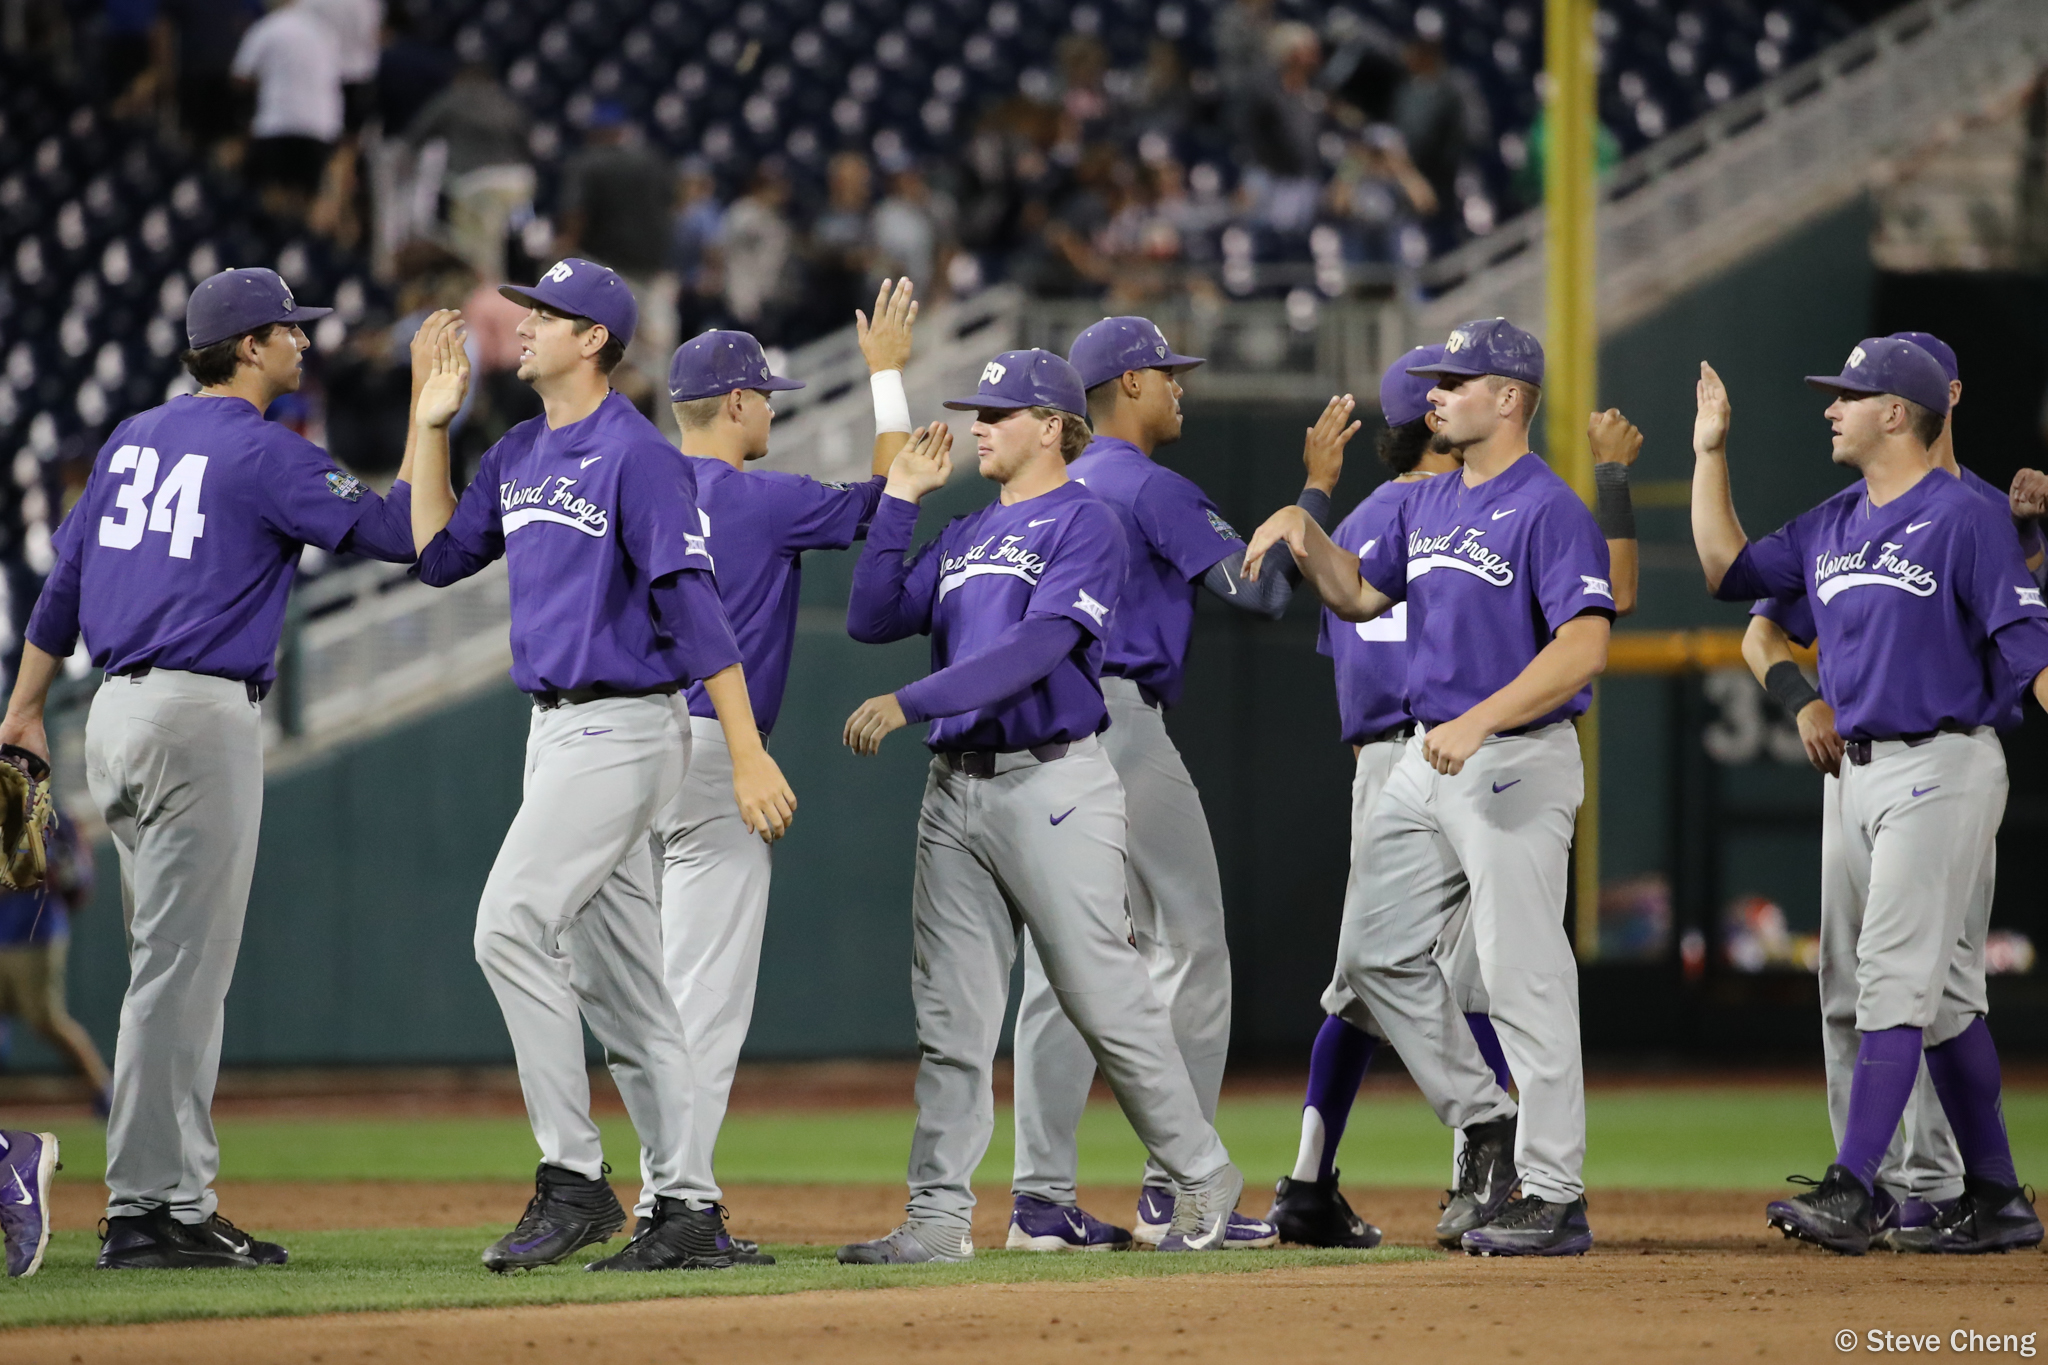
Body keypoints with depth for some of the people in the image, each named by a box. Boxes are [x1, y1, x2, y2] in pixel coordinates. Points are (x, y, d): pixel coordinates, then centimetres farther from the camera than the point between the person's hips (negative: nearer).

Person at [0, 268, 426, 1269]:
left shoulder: (134, 441, 14)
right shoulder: (264, 455, -9)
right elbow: (398, 532, -13)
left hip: (116, 716, 8)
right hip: (200, 716, -8)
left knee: (179, 965, 13)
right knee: (179, 969, -7)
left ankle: (177, 1196, 13)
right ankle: (145, 1210, -8)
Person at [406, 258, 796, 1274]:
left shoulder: (638, 456, -14)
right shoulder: (520, 454, 13)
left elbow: (695, 607, -18)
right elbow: (440, 557, 18)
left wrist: (750, 755, -22)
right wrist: (431, 426, 12)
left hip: (623, 728, -9)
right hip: (556, 730, 9)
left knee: (512, 926, -18)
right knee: (615, 979, 8)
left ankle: (573, 1181, -14)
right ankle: (686, 1214, 11)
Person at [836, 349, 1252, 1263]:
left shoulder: (1084, 525, -6)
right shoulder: (965, 537, 20)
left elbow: (1038, 646, -18)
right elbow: (874, 619, 13)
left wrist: (911, 701, -24)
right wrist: (900, 498, 9)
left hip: (1051, 784, -7)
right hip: (955, 790, 7)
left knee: (1106, 1000, -6)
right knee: (949, 1016, 4)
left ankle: (1204, 1180, 7)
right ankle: (939, 1214, 5)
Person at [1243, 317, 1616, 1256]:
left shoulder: (1549, 510, -14)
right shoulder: (1428, 507, 14)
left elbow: (1585, 646, -24)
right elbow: (1359, 596, 25)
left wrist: (1479, 722, -31)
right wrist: (1304, 535, 6)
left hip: (1518, 764, -9)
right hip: (1429, 761, 9)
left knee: (1522, 977, -9)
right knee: (1375, 952, 10)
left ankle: (1554, 1197, -6)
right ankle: (1485, 1126, 21)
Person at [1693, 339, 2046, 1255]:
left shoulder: (1966, 520, -10)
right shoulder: (1832, 526, 14)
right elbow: (1730, 570, 20)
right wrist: (1710, 454, 15)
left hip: (1942, 768, -8)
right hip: (1859, 770, 8)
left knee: (1894, 976, -13)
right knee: (1942, 990, 10)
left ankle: (1851, 1193, -19)